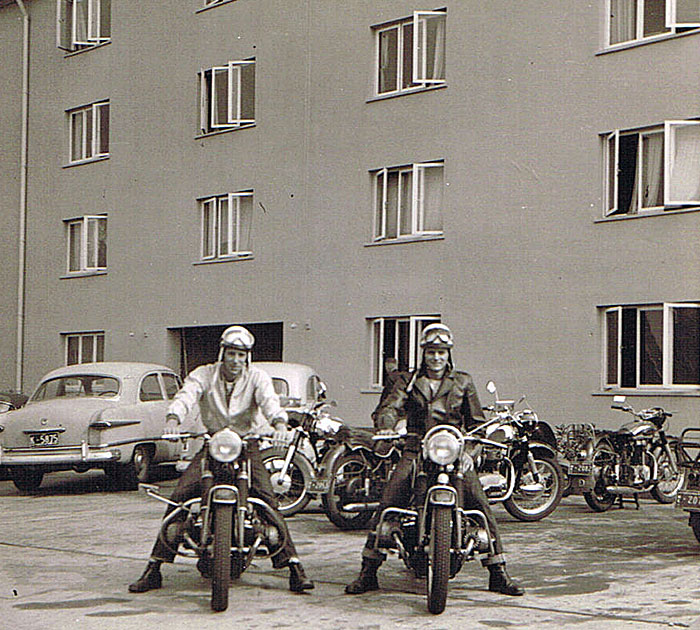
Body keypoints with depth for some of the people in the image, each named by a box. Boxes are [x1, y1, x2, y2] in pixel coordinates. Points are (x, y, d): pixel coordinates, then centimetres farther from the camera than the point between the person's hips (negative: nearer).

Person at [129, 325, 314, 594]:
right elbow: (186, 395, -18)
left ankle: (294, 566, -15)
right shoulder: (204, 375, 0)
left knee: (268, 499, -20)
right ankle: (154, 568, -8)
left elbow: (269, 400, -20)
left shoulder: (256, 377, -1)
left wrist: (280, 423, -42)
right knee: (179, 496, -15)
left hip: (248, 444, -1)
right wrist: (173, 419, -40)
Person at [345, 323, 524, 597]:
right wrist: (386, 427, -24)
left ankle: (498, 573, -6)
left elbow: (476, 420, 14)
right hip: (416, 451, 0)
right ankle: (368, 571, -6)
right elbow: (390, 407, 0)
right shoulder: (410, 382, 15)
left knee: (481, 505, -16)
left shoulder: (462, 382, 15)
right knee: (387, 505, -15)